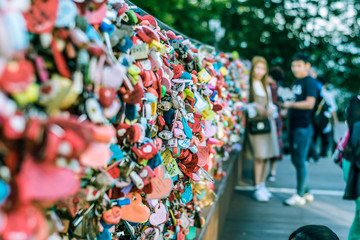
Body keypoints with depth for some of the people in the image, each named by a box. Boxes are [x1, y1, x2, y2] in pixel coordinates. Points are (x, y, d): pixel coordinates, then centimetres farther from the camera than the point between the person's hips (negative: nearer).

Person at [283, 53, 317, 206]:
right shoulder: (296, 82, 16)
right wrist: (286, 109, 12)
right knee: (295, 160, 13)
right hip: (294, 126, 9)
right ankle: (306, 193, 24)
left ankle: (300, 196, 5)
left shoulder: (310, 82, -10)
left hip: (303, 127, -9)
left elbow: (310, 103, -22)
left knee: (300, 161, -5)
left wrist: (291, 104, -19)